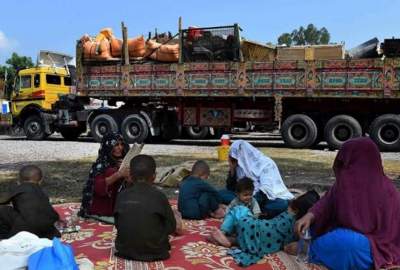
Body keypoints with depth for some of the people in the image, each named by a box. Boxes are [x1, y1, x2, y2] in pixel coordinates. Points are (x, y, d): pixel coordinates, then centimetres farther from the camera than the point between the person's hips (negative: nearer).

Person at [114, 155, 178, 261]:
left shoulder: (122, 195, -3)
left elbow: (117, 224, 5)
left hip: (125, 251, 2)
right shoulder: (158, 195, -10)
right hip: (154, 253, -2)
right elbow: (171, 227, -3)